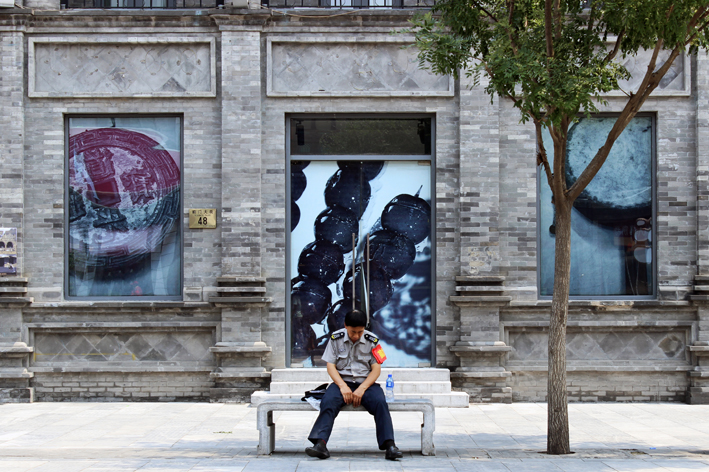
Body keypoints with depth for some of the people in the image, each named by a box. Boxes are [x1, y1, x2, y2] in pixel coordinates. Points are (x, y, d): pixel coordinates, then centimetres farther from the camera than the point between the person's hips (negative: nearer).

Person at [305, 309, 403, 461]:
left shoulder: (372, 340, 2)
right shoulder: (336, 338, 3)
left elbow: (376, 369, 0)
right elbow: (331, 366, 1)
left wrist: (361, 389, -14)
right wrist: (343, 386, -15)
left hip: (366, 382, 0)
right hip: (342, 381, 0)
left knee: (380, 402, -30)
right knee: (328, 401, -31)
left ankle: (389, 445, -34)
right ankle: (320, 443, -42)